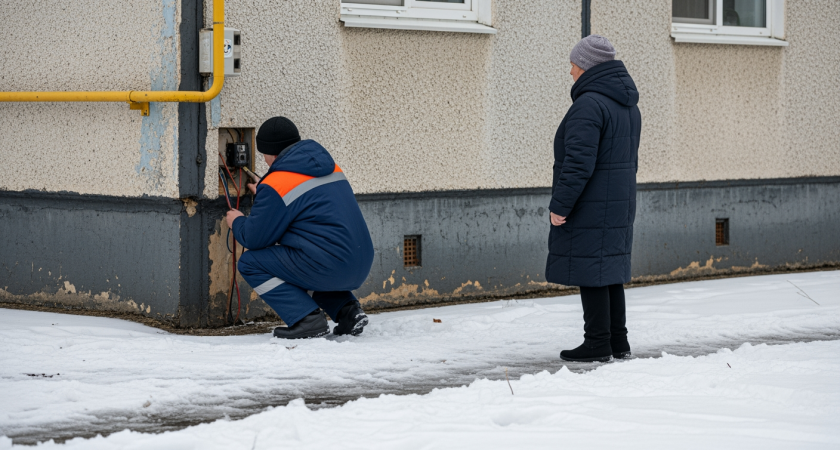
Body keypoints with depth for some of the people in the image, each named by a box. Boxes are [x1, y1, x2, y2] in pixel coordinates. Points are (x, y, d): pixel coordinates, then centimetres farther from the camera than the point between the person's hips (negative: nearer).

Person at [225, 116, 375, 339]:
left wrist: (237, 222, 18)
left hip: (328, 267, -9)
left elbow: (254, 238, -4)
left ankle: (307, 319, -7)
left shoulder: (276, 185, -9)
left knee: (250, 263, 4)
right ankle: (347, 310, 15)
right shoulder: (330, 167, 16)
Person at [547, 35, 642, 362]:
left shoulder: (590, 104, -18)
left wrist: (560, 205, -19)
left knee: (590, 272, -4)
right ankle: (618, 342, 19)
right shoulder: (628, 105, 14)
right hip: (620, 206, 10)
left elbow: (578, 162, -23)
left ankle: (598, 344, 0)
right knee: (610, 271, 14)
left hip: (591, 209, -10)